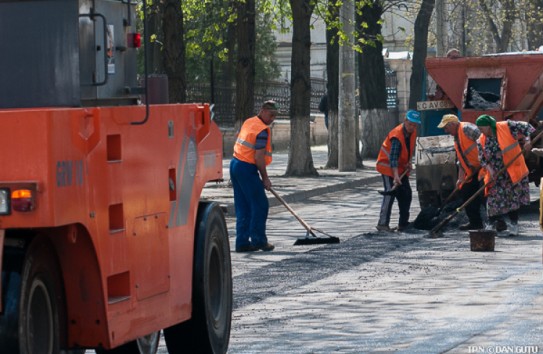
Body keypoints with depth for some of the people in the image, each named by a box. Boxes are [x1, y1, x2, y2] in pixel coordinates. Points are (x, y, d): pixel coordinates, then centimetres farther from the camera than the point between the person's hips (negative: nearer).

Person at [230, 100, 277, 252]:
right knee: (260, 205, 0)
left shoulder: (248, 122, 12)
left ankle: (242, 242, 10)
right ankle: (258, 240, 3)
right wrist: (265, 178, -9)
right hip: (247, 168, -9)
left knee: (242, 207, 11)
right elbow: (259, 157, -19)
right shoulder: (263, 130, -15)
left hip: (235, 163, 9)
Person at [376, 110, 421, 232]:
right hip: (388, 167, -9)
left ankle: (403, 223, 16)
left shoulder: (412, 133, -1)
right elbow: (393, 158, -35)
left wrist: (408, 162, -2)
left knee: (406, 195, 8)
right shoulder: (397, 135, -28)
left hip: (402, 168, 9)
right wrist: (396, 176, -44)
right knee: (390, 194, -18)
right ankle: (383, 224, -21)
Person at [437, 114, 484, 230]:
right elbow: (461, 160, 20)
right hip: (474, 170, 10)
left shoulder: (466, 128, -12)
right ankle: (475, 222, 16)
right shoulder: (457, 139, 19)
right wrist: (461, 178, 13)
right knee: (465, 192, 12)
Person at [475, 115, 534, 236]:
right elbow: (482, 159, 0)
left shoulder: (507, 127, -10)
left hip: (513, 170, -3)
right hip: (496, 175, 3)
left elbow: (526, 128, -7)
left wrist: (528, 140, -24)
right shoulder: (481, 141, 1)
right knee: (493, 198, 0)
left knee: (514, 197, -2)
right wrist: (489, 169, -18)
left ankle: (514, 224, 6)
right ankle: (491, 224, 11)